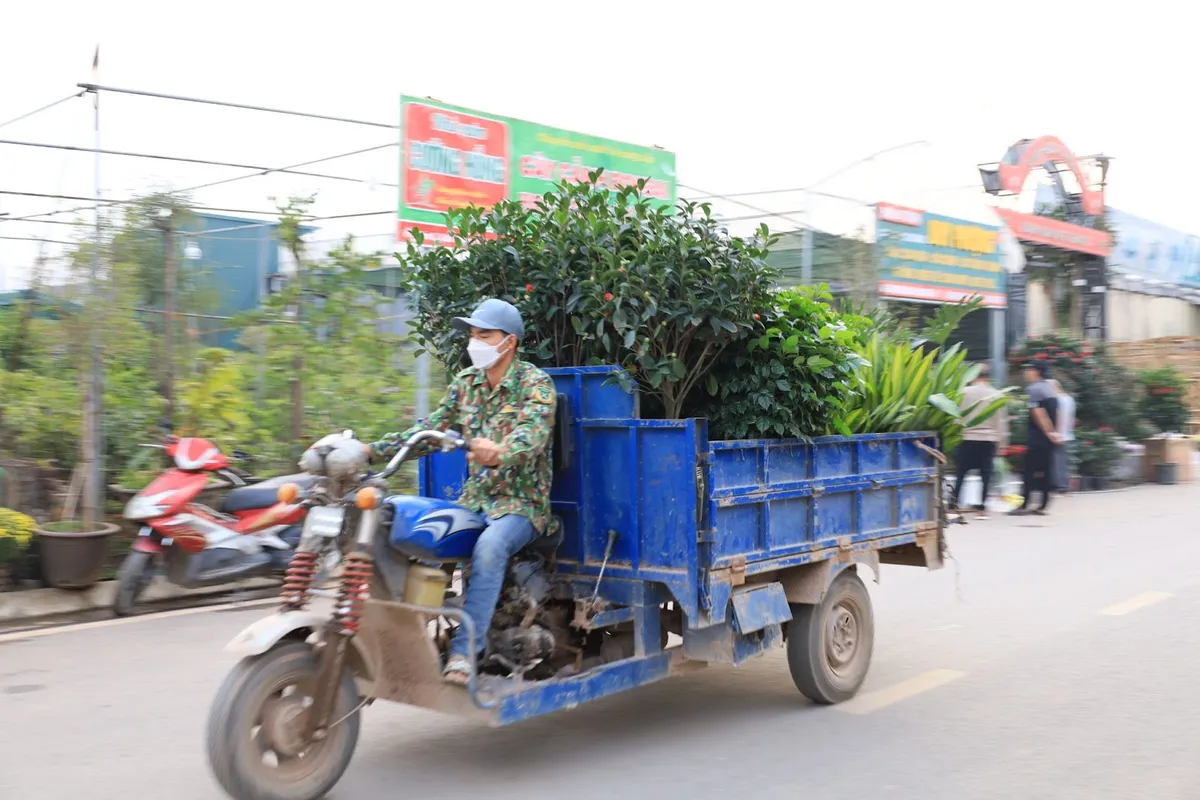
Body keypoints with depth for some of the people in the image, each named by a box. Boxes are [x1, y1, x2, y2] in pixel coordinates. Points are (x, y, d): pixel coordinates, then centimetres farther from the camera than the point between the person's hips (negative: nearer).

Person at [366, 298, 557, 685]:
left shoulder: (535, 383, -9)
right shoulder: (466, 382, 10)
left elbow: (532, 435, -27)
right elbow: (432, 429, 11)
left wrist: (499, 454, -50)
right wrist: (373, 450, -2)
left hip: (522, 501, -6)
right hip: (474, 497, 6)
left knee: (489, 548, -35)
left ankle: (464, 652, -32)